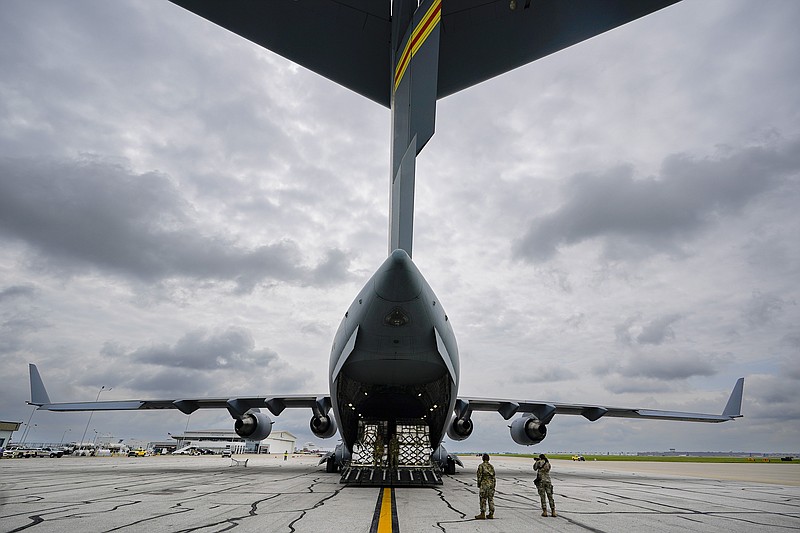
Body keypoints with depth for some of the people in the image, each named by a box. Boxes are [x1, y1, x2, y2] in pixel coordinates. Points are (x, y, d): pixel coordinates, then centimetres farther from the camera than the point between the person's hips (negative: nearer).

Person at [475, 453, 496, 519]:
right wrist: (493, 486, 16)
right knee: (491, 499, 9)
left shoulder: (481, 466, -6)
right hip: (491, 484, 5)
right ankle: (491, 514, 11)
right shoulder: (491, 466, 9)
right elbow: (493, 477, 11)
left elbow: (479, 476, -8)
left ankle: (483, 514, -3)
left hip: (484, 484, -5)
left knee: (483, 499, -2)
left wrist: (478, 484, 3)